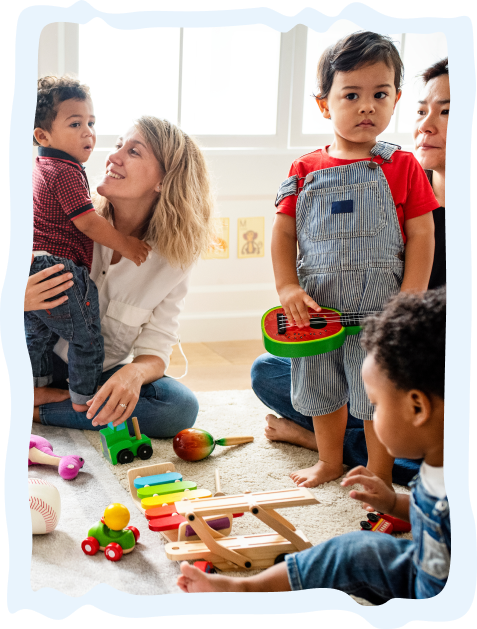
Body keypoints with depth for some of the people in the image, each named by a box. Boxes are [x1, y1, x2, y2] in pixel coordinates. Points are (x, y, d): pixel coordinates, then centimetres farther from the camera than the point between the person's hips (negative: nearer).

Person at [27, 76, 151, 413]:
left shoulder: (39, 168, 16)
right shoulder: (67, 172, -15)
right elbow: (88, 222, -18)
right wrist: (125, 244, -10)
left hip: (31, 269, 10)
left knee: (38, 336, 22)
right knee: (88, 339, 5)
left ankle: (38, 389, 34)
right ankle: (84, 399, 14)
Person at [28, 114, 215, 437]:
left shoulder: (173, 261, -9)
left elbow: (155, 350, -12)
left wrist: (135, 373, -37)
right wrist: (19, 299, -35)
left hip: (104, 373, 2)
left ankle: (37, 408, -19)